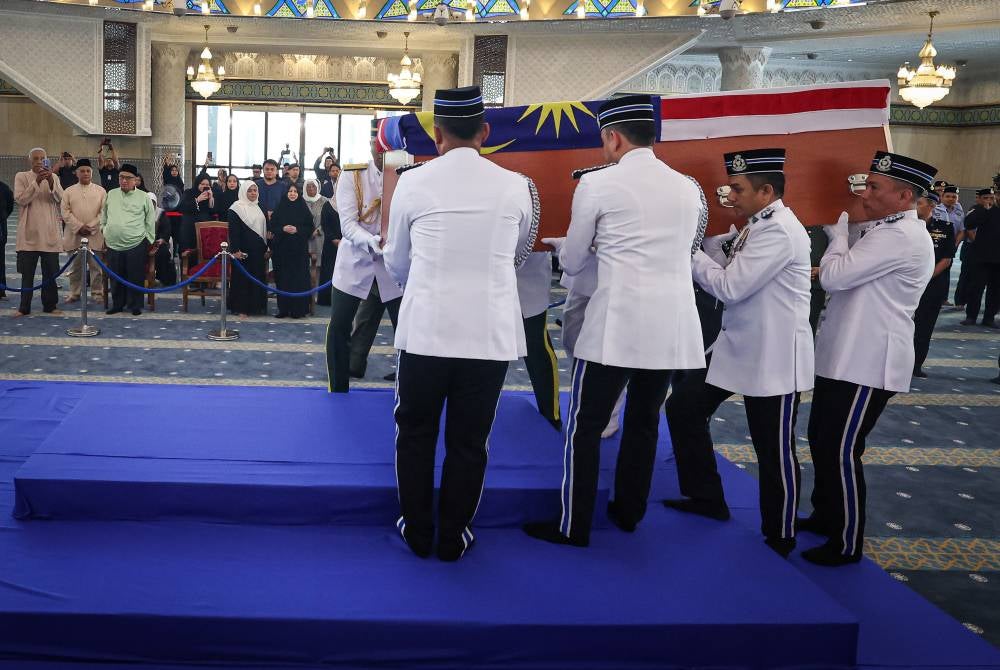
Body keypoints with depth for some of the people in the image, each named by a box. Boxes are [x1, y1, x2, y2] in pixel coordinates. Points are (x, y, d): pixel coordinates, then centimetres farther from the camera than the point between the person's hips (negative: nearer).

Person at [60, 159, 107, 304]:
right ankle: (74, 293, 15)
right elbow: (65, 212, 1)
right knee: (75, 266, 7)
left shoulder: (101, 191, 5)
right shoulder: (68, 192, 8)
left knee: (97, 266, 0)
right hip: (74, 235, 1)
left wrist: (91, 227, -11)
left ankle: (97, 292, 9)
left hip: (95, 235, -1)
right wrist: (79, 227, -11)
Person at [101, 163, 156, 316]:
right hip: (113, 245, 3)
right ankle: (117, 304, 23)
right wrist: (104, 230, 15)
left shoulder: (144, 197, 1)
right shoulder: (111, 194, 11)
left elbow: (150, 222, 4)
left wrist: (149, 241, 2)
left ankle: (135, 305, 13)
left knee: (136, 278, 1)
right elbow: (104, 215, 21)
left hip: (136, 245, -3)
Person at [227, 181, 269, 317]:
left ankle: (257, 305, 18)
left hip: (258, 249, 7)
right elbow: (233, 230, -13)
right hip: (244, 250, -7)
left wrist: (266, 248, 16)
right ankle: (241, 308, 4)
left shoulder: (259, 208, 14)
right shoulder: (236, 208, -8)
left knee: (259, 276, 9)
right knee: (243, 278, -2)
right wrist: (235, 250, -19)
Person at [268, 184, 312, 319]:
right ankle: (283, 308, 6)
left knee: (298, 277, -3)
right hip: (282, 248, 1)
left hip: (299, 248, -1)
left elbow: (309, 228, 2)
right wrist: (283, 229, -12)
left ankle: (298, 309, 2)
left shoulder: (304, 209, 4)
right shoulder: (280, 209, 7)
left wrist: (297, 230, -13)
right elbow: (271, 227, 6)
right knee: (283, 278, 0)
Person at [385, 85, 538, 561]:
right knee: (469, 441, 13)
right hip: (492, 332, 1)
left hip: (426, 329, -1)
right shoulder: (515, 186, -1)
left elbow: (396, 262, 9)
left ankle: (417, 532, 26)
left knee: (415, 433, 17)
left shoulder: (413, 182, -4)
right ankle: (453, 539, 23)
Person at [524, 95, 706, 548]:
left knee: (584, 426, 4)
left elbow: (572, 263, 6)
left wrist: (562, 247, 28)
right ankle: (628, 512, 30)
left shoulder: (598, 183, -4)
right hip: (674, 328, 6)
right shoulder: (688, 187, 10)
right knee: (644, 423, 18)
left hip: (617, 326, -5)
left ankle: (573, 527, 8)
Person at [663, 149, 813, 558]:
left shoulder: (780, 232, -21)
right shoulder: (757, 227, 10)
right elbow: (730, 276, 8)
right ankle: (706, 498, 27)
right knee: (684, 406, 12)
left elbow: (731, 287, -22)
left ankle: (780, 538, 20)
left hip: (774, 357, -10)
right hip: (737, 347, 10)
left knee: (774, 451, 3)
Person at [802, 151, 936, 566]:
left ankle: (847, 544, 7)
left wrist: (837, 237, -4)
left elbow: (833, 276, -21)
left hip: (867, 364, -11)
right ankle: (825, 516, 35)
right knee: (820, 439, 19)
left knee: (842, 452, -5)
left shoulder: (900, 237, -19)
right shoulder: (891, 232, 16)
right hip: (849, 357, 11)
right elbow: (850, 279, 23)